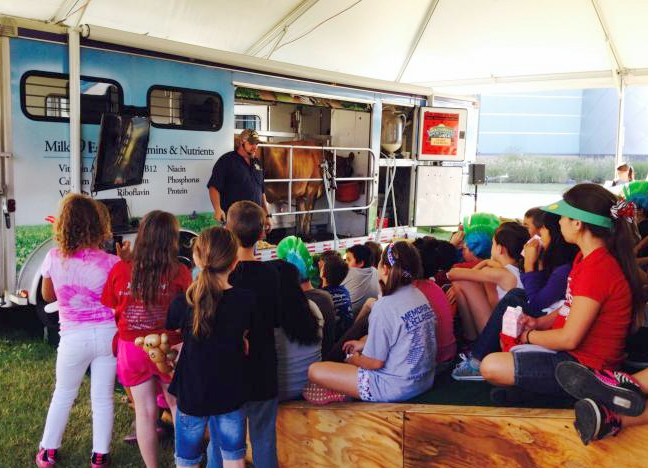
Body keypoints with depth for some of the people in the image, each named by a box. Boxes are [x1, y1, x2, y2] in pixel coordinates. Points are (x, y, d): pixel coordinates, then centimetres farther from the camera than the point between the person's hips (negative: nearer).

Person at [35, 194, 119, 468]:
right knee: (103, 396, 12)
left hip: (74, 337, 1)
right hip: (107, 333, -1)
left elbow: (47, 295, 7)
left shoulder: (53, 258, -9)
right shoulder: (110, 263, -14)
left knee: (63, 394, 22)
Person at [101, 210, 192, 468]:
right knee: (178, 406, 20)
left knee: (144, 411, 14)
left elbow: (110, 310, 0)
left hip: (132, 349, 2)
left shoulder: (120, 270, -10)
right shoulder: (180, 272, -16)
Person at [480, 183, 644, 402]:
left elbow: (569, 338, -24)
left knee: (491, 367, -23)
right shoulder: (585, 257, 6)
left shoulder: (597, 268, -26)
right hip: (573, 352, 10)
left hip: (586, 365, -10)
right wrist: (539, 322, 1)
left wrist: (530, 336, -8)